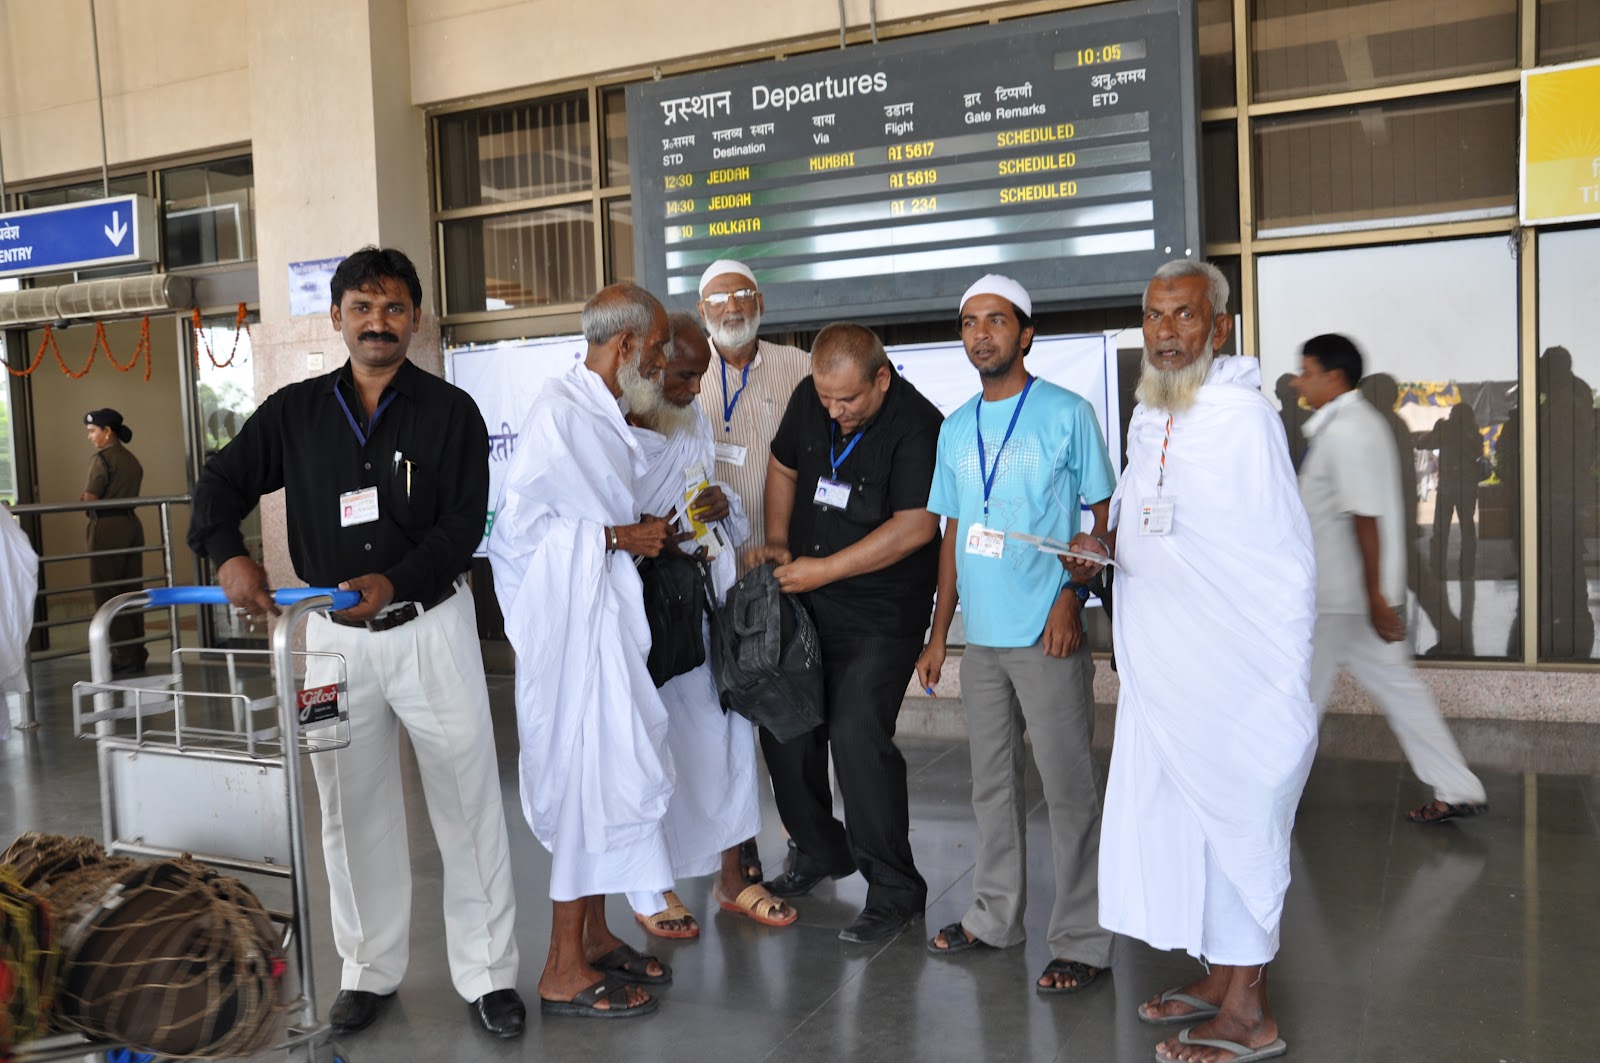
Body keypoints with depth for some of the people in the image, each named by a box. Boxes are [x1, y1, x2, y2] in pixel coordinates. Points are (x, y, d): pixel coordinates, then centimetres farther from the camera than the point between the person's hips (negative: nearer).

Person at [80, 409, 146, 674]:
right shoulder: (132, 460, 13)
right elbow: (127, 494, 11)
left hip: (107, 527, -7)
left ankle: (124, 657, -1)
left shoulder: (101, 458, -10)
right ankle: (137, 653, 13)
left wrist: (83, 498, 7)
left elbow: (91, 499, -15)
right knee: (131, 591, 10)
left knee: (106, 593, -1)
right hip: (132, 525, 8)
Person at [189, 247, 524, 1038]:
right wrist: (227, 554, -12)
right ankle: (369, 970, 28)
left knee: (466, 801, 1)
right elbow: (222, 482, 9)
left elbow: (463, 524, -9)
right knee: (352, 809, 12)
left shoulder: (450, 412, -2)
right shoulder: (295, 411, 5)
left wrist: (396, 581, -24)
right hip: (335, 633, 3)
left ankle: (487, 973, 14)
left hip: (431, 624, -3)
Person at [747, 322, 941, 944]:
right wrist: (777, 541, 2)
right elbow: (783, 468, 17)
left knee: (857, 735, -15)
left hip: (881, 616, -7)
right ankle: (818, 851, 31)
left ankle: (894, 891, 2)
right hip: (805, 602, 7)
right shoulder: (810, 399, 2)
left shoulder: (916, 427, -18)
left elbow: (915, 525, -24)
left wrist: (823, 569, -21)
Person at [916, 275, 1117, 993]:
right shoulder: (956, 428, 12)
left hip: (1047, 635, -5)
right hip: (981, 635, 6)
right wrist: (939, 634, 13)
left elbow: (1104, 515, -4)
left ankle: (1082, 941, 11)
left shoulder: (1067, 413, -4)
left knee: (1067, 787, 0)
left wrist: (1072, 597, -18)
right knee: (992, 784, 14)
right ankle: (995, 917, 28)